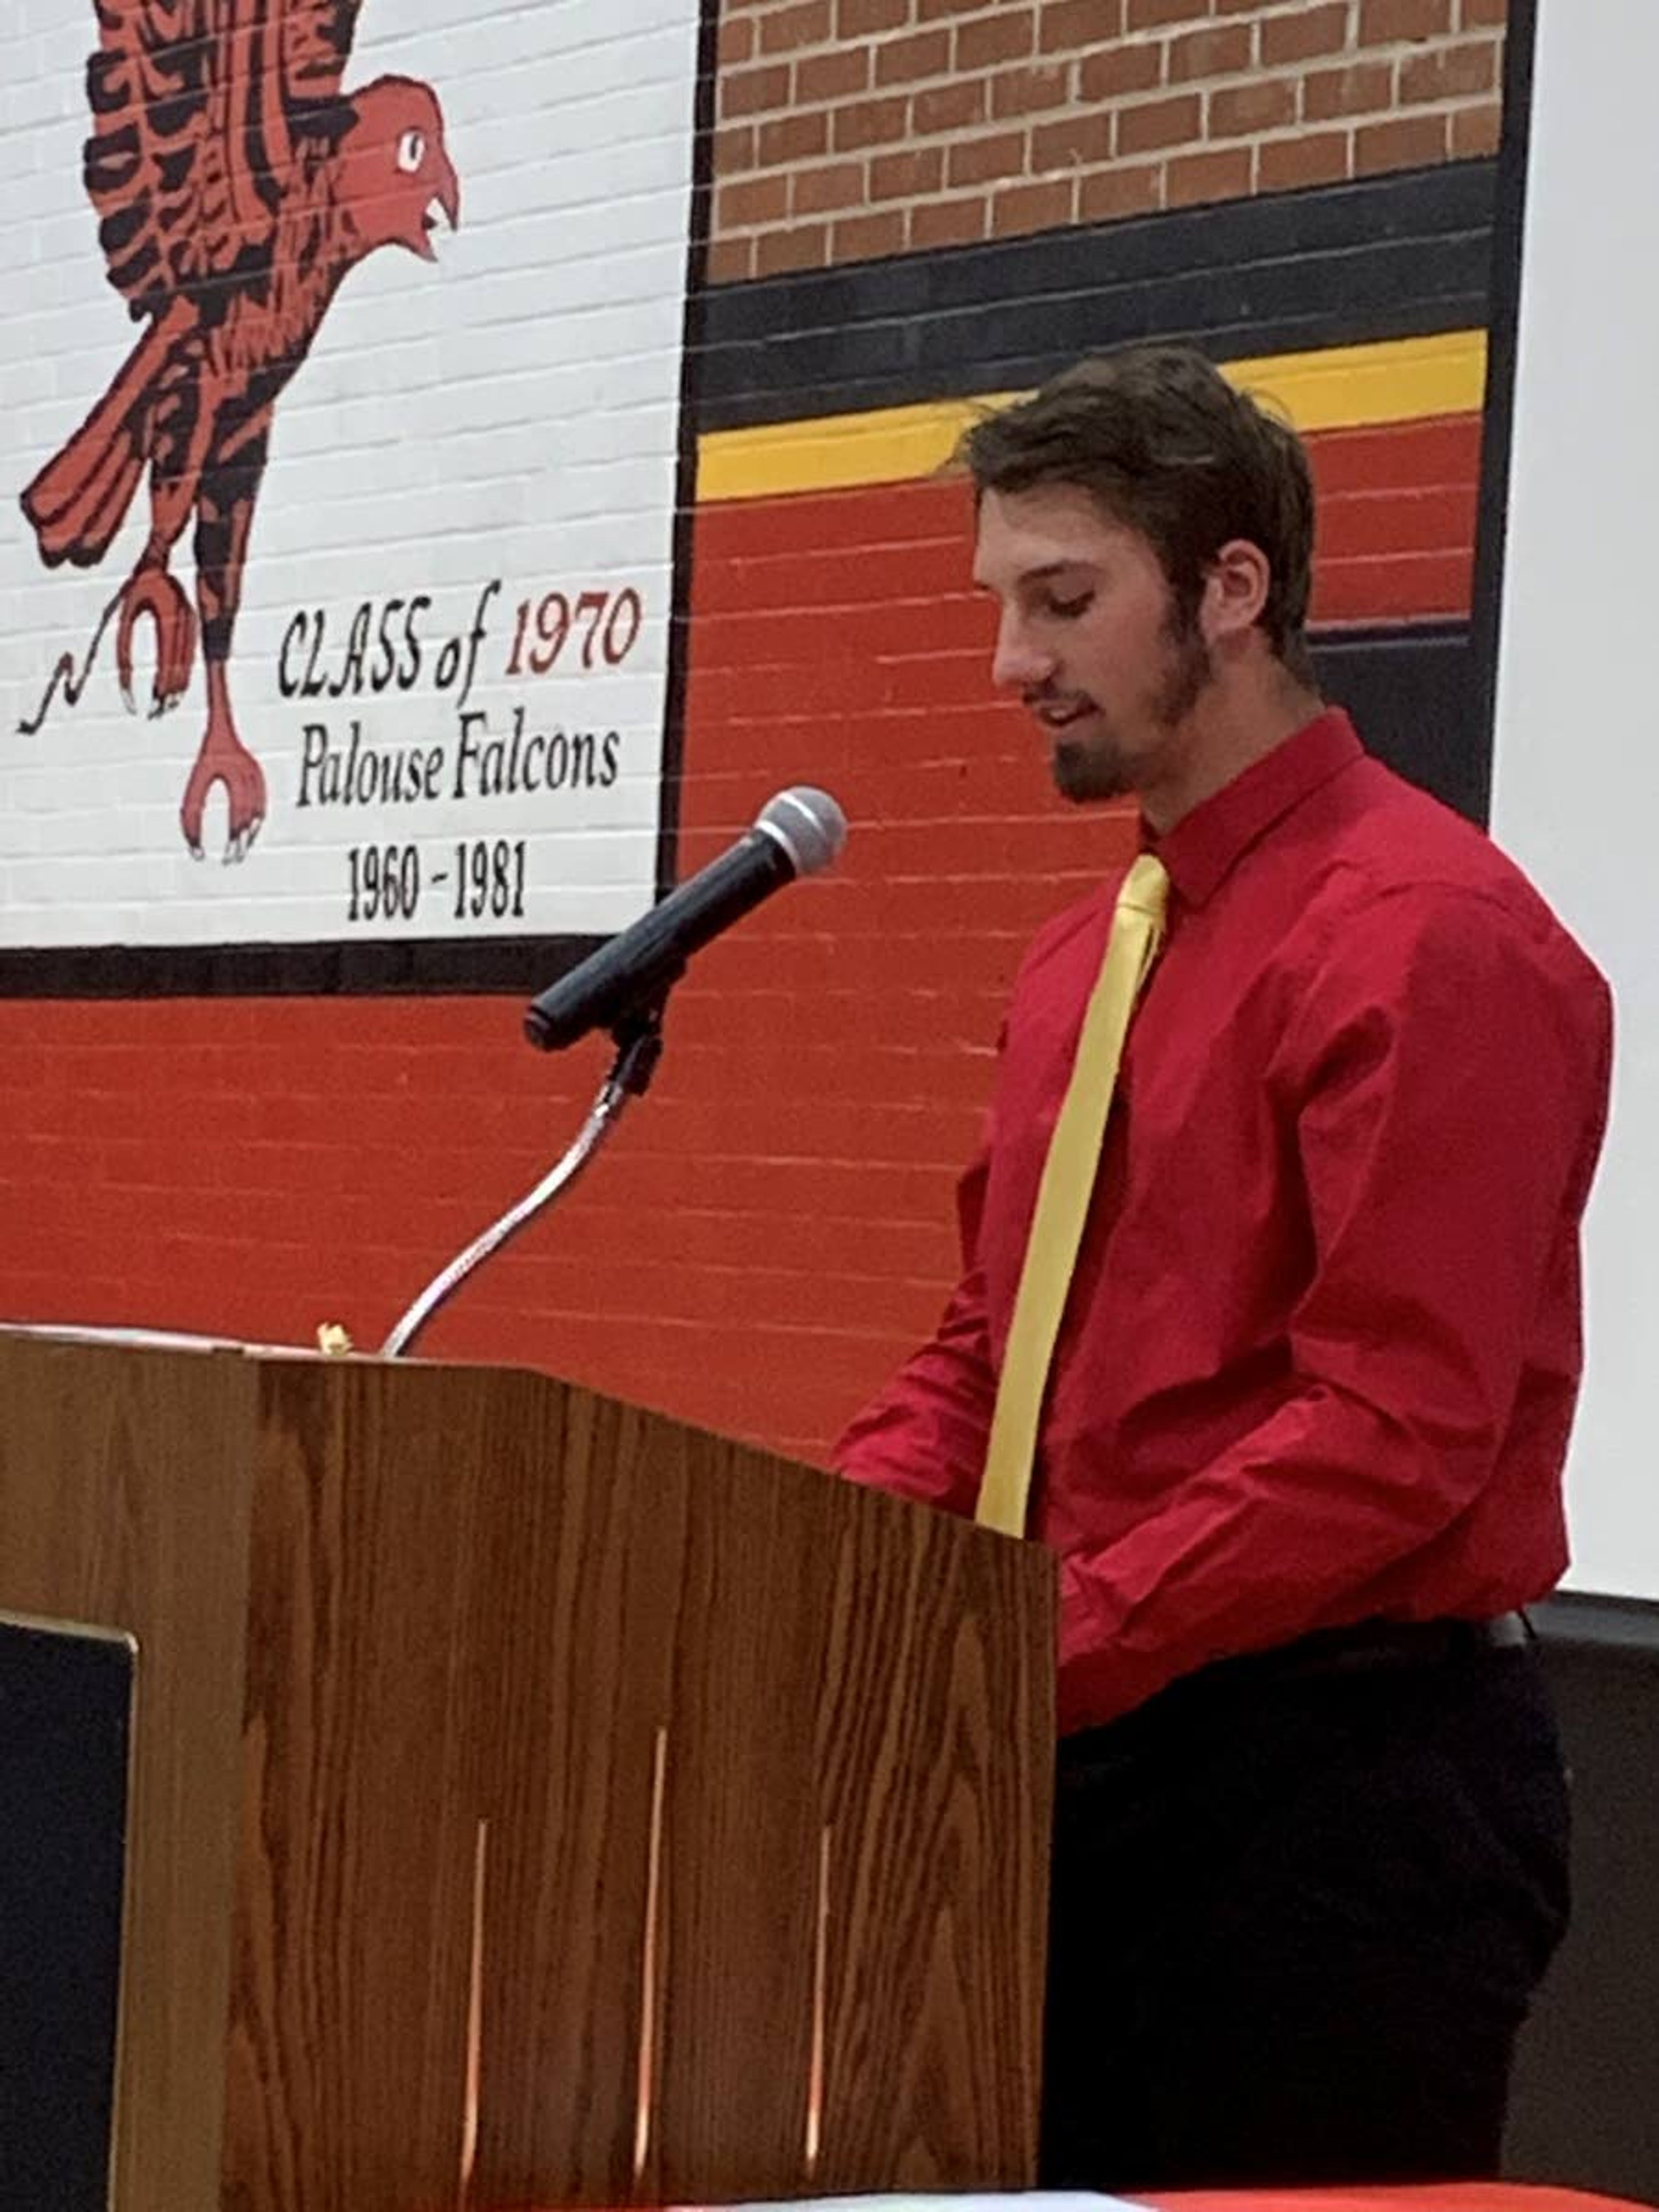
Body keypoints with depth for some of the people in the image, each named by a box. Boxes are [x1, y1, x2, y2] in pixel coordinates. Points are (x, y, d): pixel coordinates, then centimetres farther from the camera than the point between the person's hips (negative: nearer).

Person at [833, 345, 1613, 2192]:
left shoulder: (1423, 937, -14)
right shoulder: (1080, 959, 15)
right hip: (1094, 1756, 8)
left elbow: (1391, 1431, -21)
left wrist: (1034, 1653, -22)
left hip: (1338, 1777, -8)